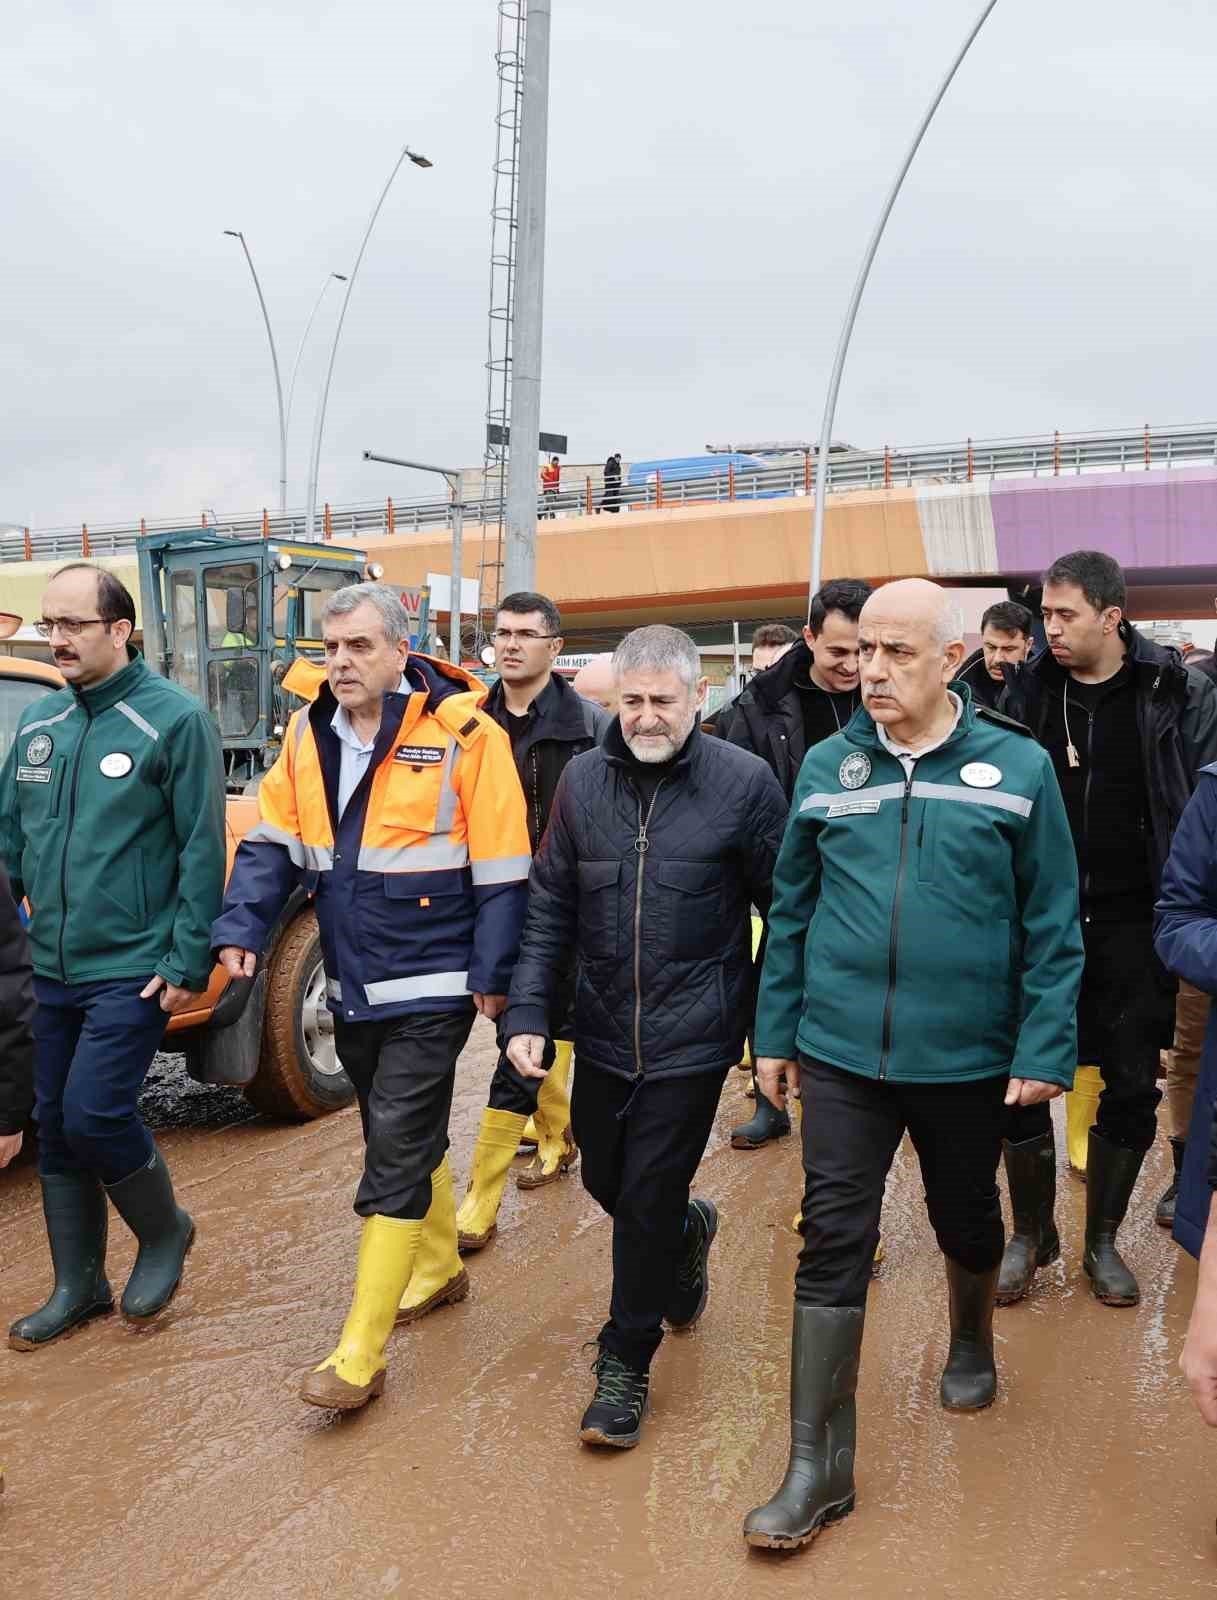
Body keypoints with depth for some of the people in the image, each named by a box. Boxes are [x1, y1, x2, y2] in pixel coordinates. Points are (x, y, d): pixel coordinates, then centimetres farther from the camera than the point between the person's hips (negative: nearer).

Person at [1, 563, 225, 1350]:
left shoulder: (174, 718, -11)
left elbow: (202, 850, -12)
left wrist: (190, 962, -14)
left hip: (133, 971, -6)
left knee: (93, 1115, -8)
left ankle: (166, 1232, 20)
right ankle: (78, 1286, 28)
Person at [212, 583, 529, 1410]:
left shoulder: (462, 734, -14)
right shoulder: (309, 733, 4)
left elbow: (501, 870, -11)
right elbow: (273, 841, 8)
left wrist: (492, 974, -11)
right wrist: (241, 928, -6)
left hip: (430, 987, -6)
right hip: (352, 985, 6)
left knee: (395, 1155, -4)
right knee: (411, 1138, 22)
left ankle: (361, 1354, 5)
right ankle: (439, 1264, 44)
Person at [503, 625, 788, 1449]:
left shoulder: (744, 782, -10)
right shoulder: (584, 780, 0)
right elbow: (550, 909, 4)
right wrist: (528, 1012, -3)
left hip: (691, 1037, -4)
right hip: (603, 1032, 5)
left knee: (647, 1202, 0)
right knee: (605, 1179, 18)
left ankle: (625, 1366, 23)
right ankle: (689, 1231, 52)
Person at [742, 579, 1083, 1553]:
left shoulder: (1017, 767, -7)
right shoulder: (827, 766, -1)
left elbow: (1053, 924, -4)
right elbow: (791, 909, 4)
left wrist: (1046, 1049, -8)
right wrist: (776, 1033, 5)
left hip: (967, 1057, 0)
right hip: (842, 1051, 1)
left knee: (966, 1220, 21)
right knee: (833, 1244, 1)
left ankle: (972, 1343, 51)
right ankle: (820, 1465, 13)